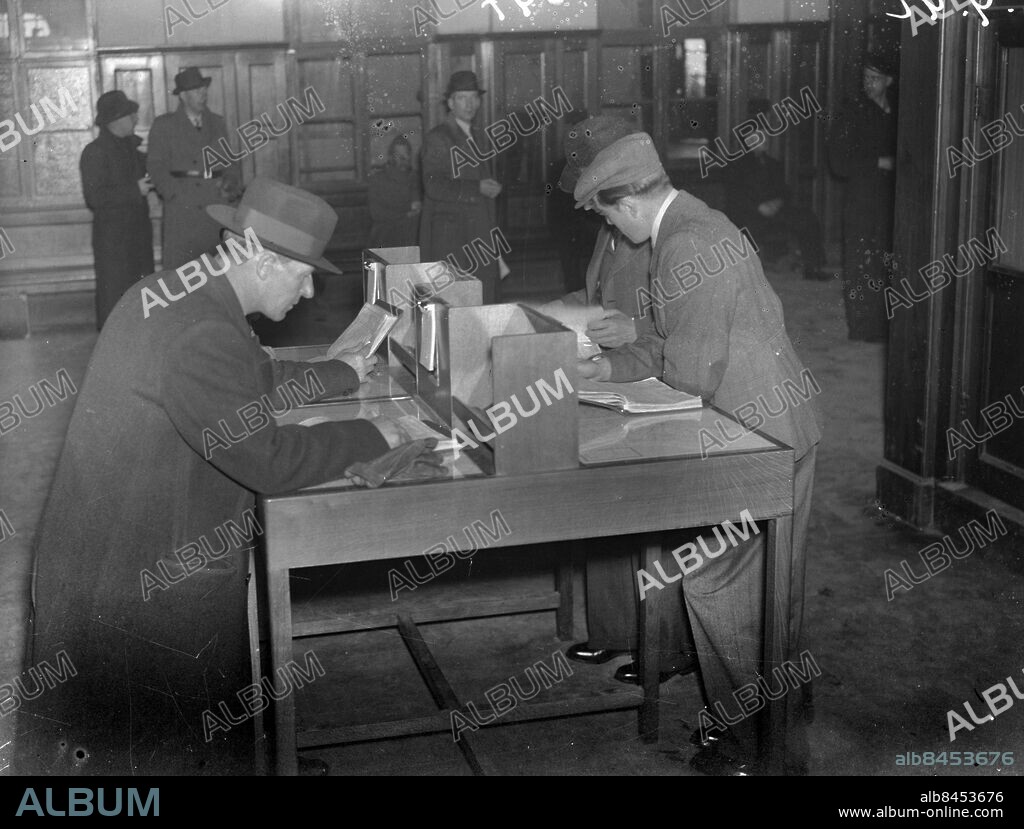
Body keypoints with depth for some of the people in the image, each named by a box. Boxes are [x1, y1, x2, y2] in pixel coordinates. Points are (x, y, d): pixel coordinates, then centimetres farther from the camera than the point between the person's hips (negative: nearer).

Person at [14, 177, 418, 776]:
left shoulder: (174, 295, 5)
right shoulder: (199, 335, -28)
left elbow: (257, 381, 21)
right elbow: (266, 459, -26)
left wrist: (339, 375, 25)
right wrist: (369, 437, -12)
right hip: (149, 578, -10)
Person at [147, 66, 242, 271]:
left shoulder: (217, 122, 19)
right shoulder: (163, 125, 7)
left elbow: (229, 160, 19)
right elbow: (156, 166, 0)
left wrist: (231, 185, 0)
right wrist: (175, 192, -13)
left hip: (216, 200, 3)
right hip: (181, 206, -3)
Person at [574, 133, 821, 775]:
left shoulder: (687, 245, -20)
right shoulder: (700, 223, 14)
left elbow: (695, 368, -21)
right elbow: (681, 337, 17)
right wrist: (615, 366, 9)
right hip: (784, 427, 10)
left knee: (712, 582, -1)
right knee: (773, 588, 17)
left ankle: (751, 741, 10)